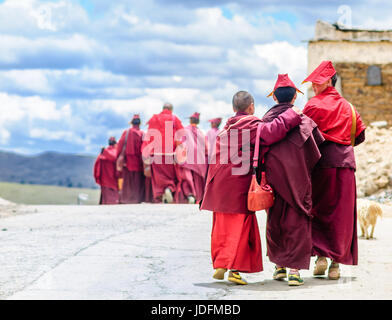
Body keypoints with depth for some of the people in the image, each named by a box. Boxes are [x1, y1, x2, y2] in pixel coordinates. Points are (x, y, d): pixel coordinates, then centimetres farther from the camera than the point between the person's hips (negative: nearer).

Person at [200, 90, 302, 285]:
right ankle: (235, 269, -6)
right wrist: (292, 115, -17)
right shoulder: (251, 125, -9)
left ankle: (219, 265, 14)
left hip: (220, 185, 7)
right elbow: (270, 133, -24)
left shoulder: (226, 128, 17)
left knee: (222, 226, 13)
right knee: (241, 225, -2)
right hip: (239, 185, -7)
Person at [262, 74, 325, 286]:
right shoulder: (303, 120, -1)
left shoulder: (266, 119, 3)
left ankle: (279, 266, 23)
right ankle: (294, 270, -7)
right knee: (297, 222, 1)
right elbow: (319, 144, 1)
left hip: (273, 176, 2)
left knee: (275, 221, 16)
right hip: (298, 176, -2)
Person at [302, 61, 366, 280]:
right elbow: (360, 135, 17)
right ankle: (336, 263, 4)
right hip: (345, 163, 4)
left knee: (317, 210, 6)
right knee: (341, 215, 4)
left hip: (322, 163, -4)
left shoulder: (315, 105, -2)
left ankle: (321, 255, -7)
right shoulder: (348, 106, 15)